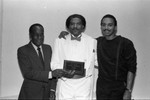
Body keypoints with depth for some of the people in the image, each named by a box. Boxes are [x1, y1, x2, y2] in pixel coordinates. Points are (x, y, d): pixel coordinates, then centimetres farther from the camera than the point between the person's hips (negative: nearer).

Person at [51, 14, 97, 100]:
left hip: (84, 88, 0)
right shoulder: (59, 41, 9)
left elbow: (96, 62, 12)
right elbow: (54, 64, 7)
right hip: (65, 85, 1)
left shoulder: (92, 42, 7)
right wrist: (64, 72, -12)